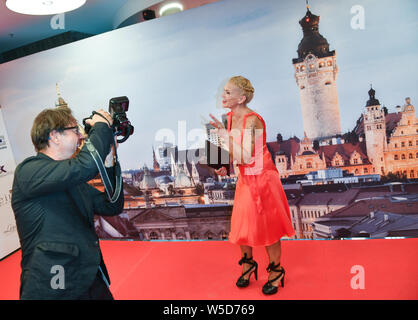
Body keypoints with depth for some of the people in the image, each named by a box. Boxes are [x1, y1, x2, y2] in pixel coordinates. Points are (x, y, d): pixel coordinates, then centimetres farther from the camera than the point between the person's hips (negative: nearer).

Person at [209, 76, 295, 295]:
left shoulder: (252, 120, -23)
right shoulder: (231, 116, 1)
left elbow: (246, 157, -29)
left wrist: (223, 132, -28)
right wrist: (224, 165, -4)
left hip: (262, 179, -7)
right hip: (245, 179, 7)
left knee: (266, 227, 6)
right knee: (242, 225, 13)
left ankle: (276, 271, 29)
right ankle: (248, 263, 37)